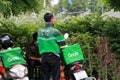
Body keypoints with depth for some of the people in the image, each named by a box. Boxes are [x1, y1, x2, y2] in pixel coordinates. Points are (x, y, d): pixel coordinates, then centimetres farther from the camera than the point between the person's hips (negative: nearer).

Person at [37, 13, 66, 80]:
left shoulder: (40, 31, 4)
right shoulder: (55, 31, -12)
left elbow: (38, 43, 10)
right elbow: (63, 43, -9)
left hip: (44, 56, 5)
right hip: (54, 56, -5)